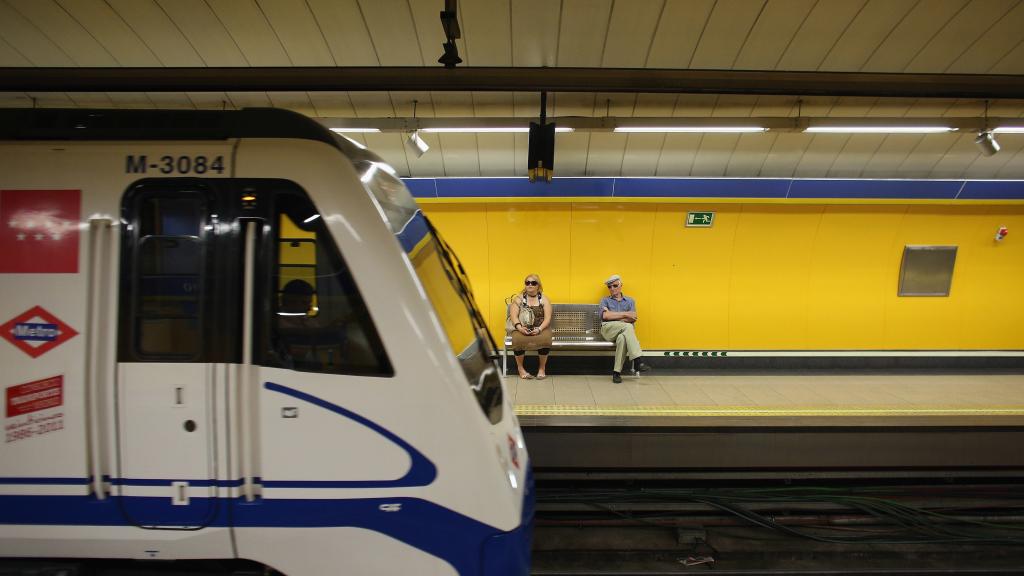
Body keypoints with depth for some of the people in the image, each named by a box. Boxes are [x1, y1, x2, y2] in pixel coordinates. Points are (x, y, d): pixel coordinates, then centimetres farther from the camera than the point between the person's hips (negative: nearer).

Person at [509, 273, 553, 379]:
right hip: (522, 329, 0)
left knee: (545, 339, -33)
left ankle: (542, 368, -10)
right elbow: (514, 316, -4)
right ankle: (520, 368, -11)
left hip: (541, 328, 0)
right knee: (518, 340, -33)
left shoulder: (544, 299, 6)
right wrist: (519, 327, -23)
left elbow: (547, 318, -3)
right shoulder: (518, 298, 6)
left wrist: (539, 329, -21)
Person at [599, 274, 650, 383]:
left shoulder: (630, 301, 22)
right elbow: (605, 316, -3)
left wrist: (613, 316, -3)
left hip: (624, 331, 1)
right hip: (608, 329, -1)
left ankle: (617, 372, -36)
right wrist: (624, 314, -6)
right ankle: (637, 361, -42)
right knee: (628, 326, -35)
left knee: (622, 338, -40)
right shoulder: (605, 300, 20)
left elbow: (633, 318, 2)